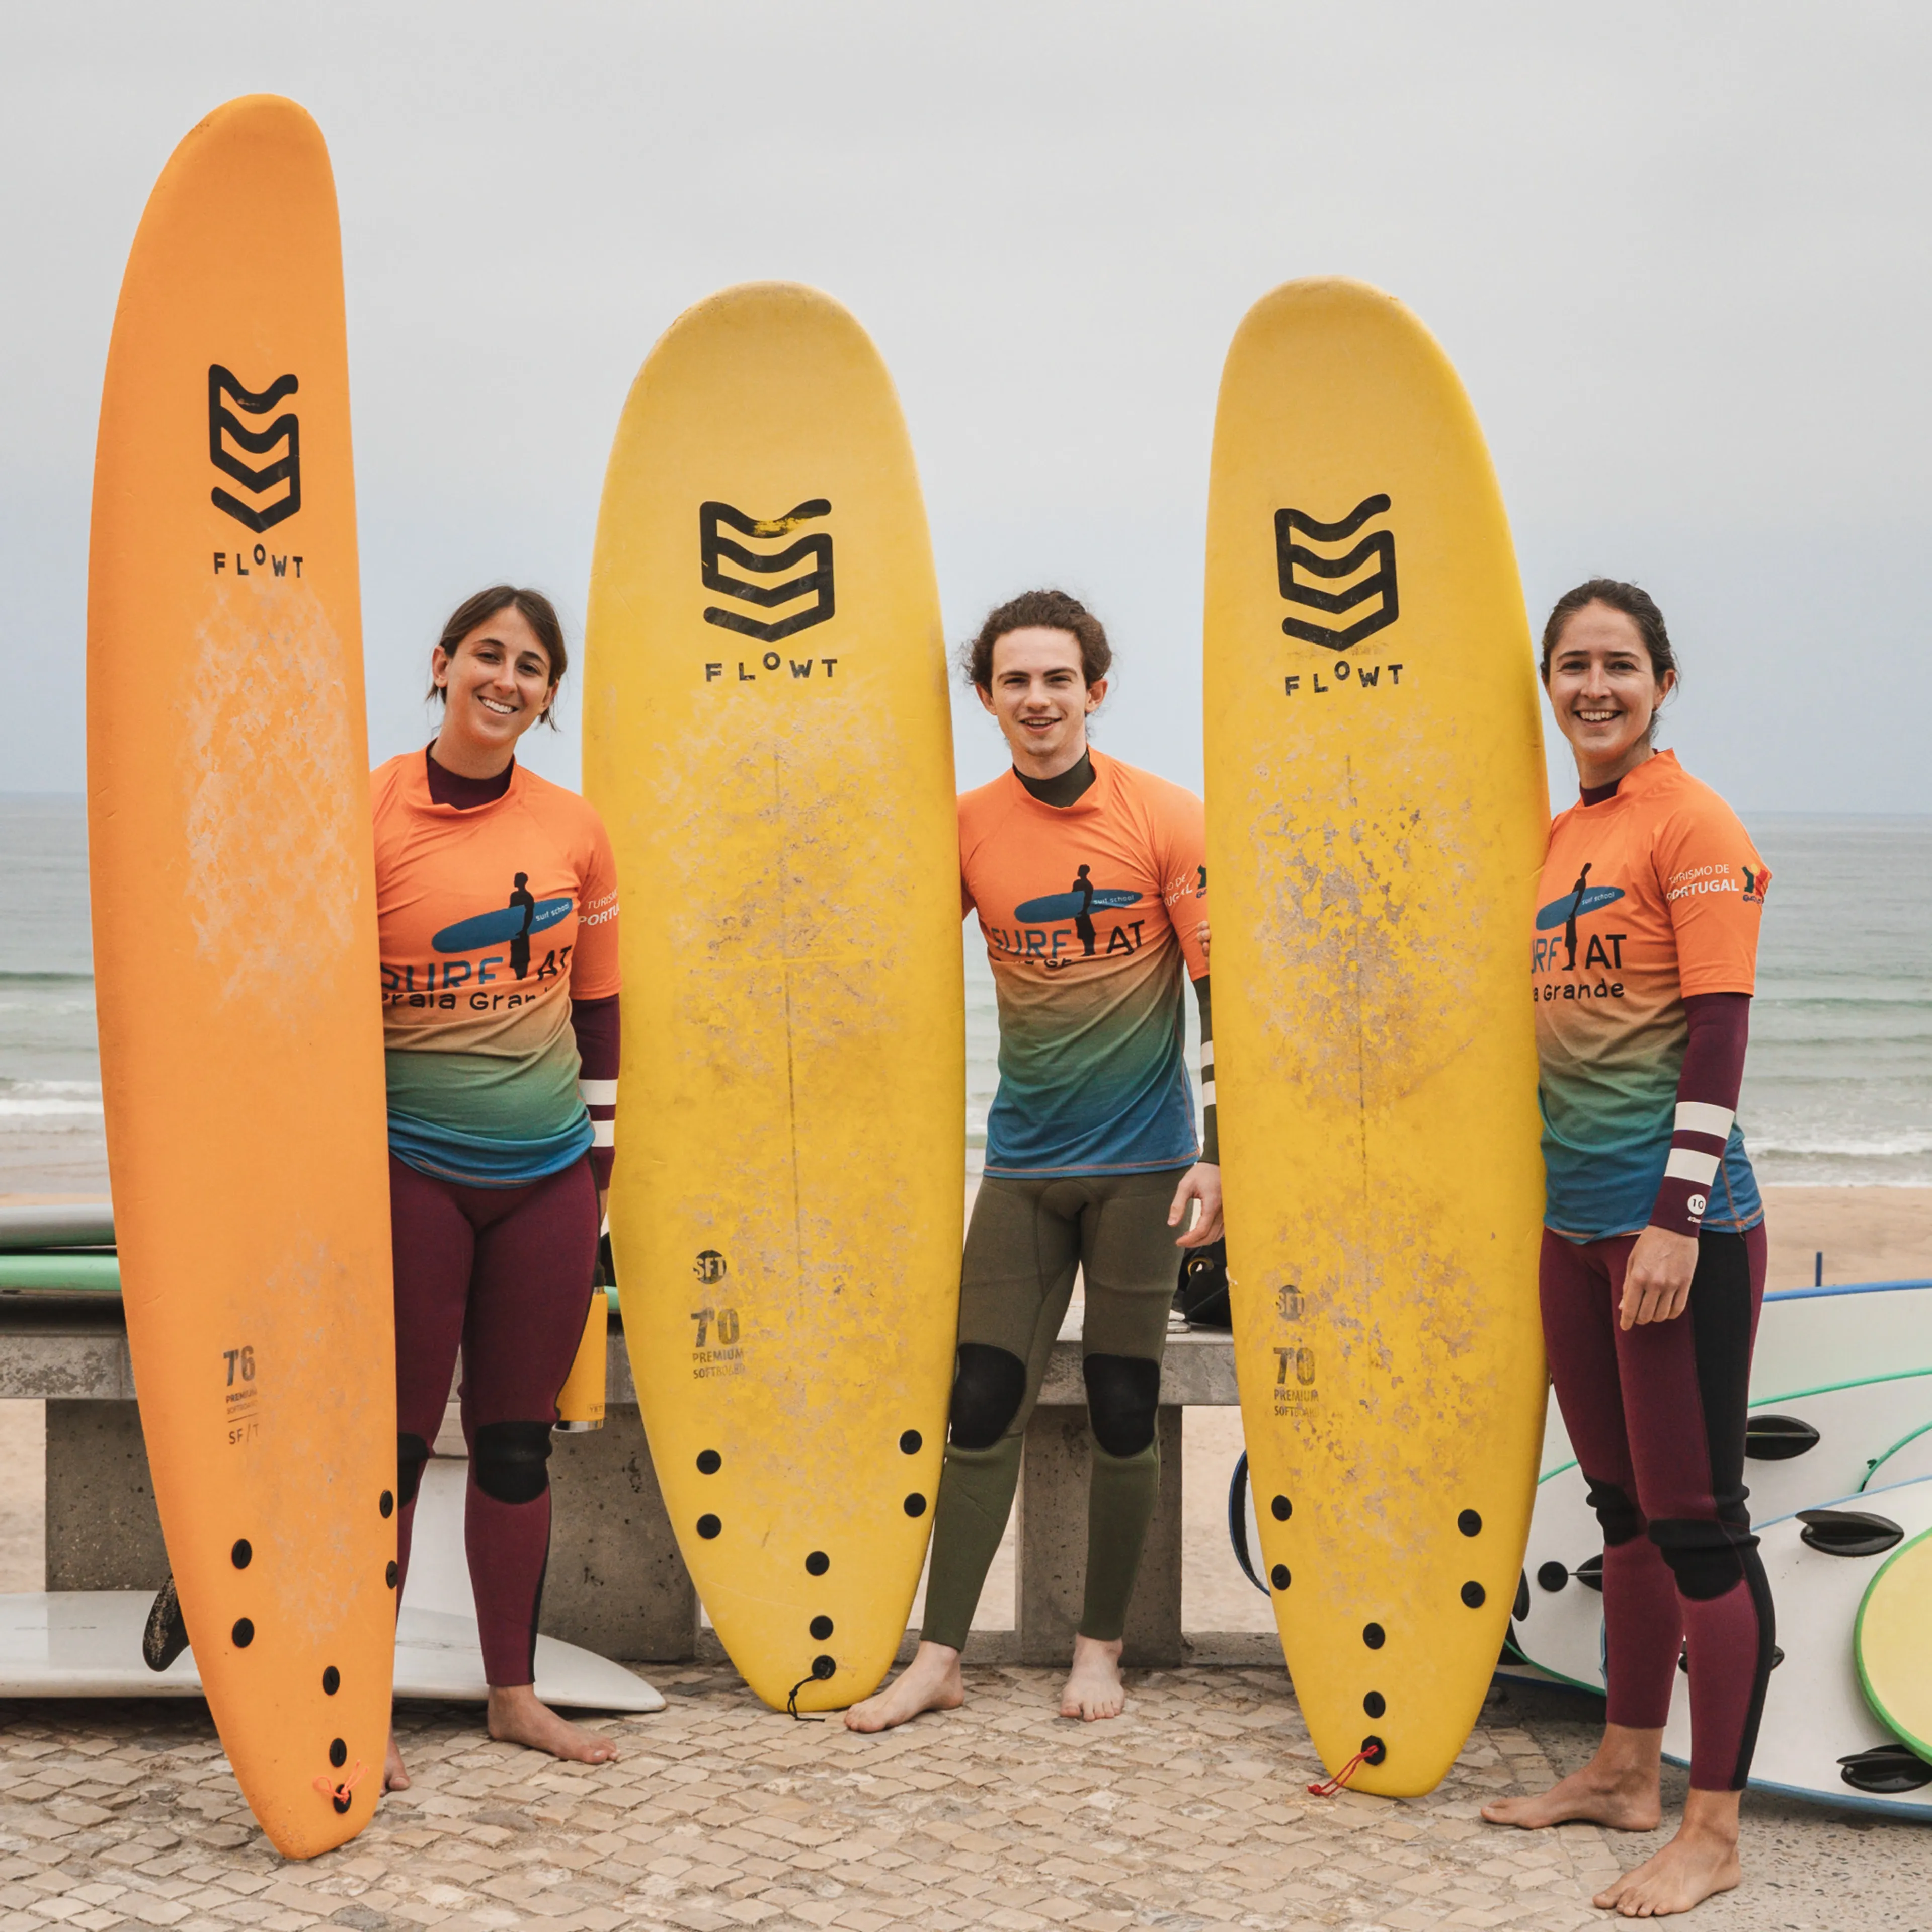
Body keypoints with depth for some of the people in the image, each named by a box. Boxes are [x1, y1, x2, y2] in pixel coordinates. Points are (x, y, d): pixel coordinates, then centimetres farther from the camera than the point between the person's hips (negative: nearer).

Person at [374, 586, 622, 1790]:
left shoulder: (576, 830, 6)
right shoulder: (369, 815, -6)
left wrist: (599, 1153, 11)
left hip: (549, 1174, 4)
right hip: (412, 1166, -3)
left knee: (518, 1439, 10)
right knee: (397, 1440, -1)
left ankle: (514, 1691, 21)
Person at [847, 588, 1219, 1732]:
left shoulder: (1168, 820, -7)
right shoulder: (967, 831, 1)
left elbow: (1224, 990, -6)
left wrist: (1219, 1155, -12)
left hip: (1140, 1161, -2)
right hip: (1023, 1163, 2)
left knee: (1124, 1411, 4)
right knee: (983, 1404, 2)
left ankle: (1102, 1648, 19)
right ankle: (941, 1659, 9)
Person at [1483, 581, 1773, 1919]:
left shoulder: (1691, 823, -10)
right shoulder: (1560, 836, 14)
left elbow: (1717, 1033, -15)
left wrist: (1676, 1218, -20)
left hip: (1679, 1220, -8)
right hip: (1575, 1221, 8)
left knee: (1696, 1520, -3)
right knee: (1624, 1507, 16)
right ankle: (1626, 1774, 28)